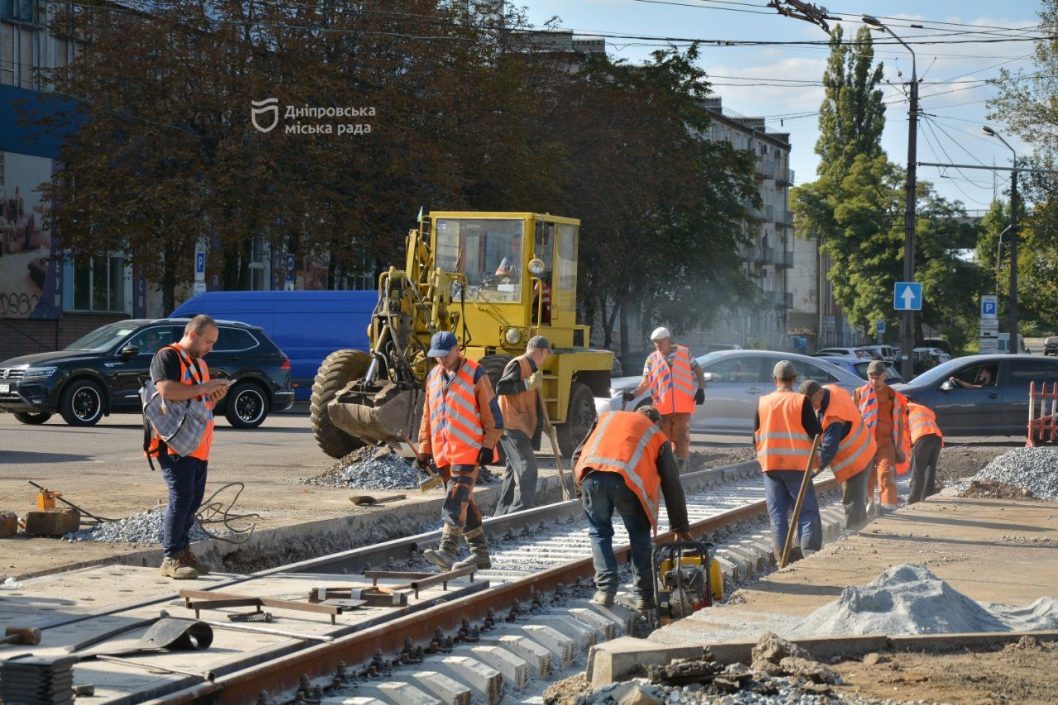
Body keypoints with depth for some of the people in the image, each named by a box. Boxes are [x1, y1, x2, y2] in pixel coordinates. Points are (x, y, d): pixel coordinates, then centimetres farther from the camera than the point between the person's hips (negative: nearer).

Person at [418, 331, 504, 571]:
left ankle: (447, 551, -24)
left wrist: (488, 445, -10)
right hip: (443, 452, 7)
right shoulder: (433, 377, 14)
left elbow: (491, 412, -5)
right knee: (464, 502, 10)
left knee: (456, 501, -16)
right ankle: (480, 553, 17)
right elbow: (428, 416, 20)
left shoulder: (475, 374, -5)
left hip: (468, 451, -7)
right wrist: (424, 448, 16)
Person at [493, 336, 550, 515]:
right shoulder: (517, 364, -11)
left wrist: (543, 424, 30)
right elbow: (500, 388, -22)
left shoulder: (532, 367, 20)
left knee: (515, 468, 14)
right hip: (512, 425, -10)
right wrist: (527, 384, -27)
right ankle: (522, 508, -21)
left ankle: (502, 513, 19)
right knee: (527, 467, -16)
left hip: (522, 426, 10)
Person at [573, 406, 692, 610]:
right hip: (628, 479, -1)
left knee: (599, 532, 21)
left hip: (591, 476, 1)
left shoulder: (607, 417, 36)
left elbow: (578, 456, 27)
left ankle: (605, 589, 7)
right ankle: (644, 596, 19)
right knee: (639, 534, 20)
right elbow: (672, 486, 28)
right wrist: (681, 528, 33)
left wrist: (583, 488, 35)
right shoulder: (658, 436, 29)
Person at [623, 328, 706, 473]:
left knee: (682, 439, -1)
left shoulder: (684, 353, 5)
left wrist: (701, 389, -3)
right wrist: (633, 395, -8)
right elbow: (645, 382, 7)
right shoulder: (652, 359, 7)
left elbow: (698, 371, 11)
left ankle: (681, 469, 7)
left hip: (683, 406, -1)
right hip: (662, 407, 1)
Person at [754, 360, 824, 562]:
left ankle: (782, 552, 3)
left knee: (777, 511, 8)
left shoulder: (763, 402, 4)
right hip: (797, 464, -3)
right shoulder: (801, 401, -6)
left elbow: (756, 436, 10)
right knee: (807, 510, 2)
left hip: (770, 463, 3)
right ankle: (810, 549, -12)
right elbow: (816, 434, -6)